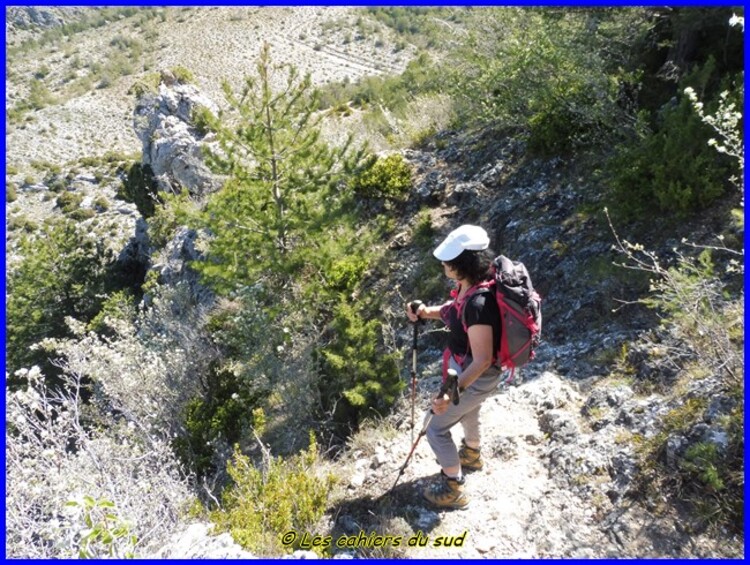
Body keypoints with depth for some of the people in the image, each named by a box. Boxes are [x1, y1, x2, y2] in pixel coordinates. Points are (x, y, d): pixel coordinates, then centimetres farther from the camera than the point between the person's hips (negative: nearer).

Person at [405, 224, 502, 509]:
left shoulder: (478, 304, -39)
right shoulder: (468, 285, -11)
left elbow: (482, 360, -34)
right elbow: (454, 310, 10)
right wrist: (427, 312, -7)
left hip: (477, 376, -9)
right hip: (465, 366, 9)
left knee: (437, 429, 8)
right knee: (467, 412, 35)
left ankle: (453, 490, 29)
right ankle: (472, 455, 65)